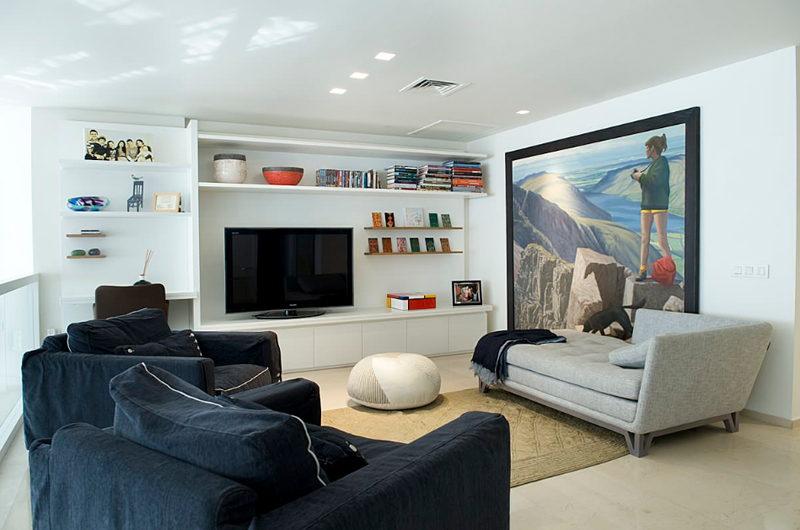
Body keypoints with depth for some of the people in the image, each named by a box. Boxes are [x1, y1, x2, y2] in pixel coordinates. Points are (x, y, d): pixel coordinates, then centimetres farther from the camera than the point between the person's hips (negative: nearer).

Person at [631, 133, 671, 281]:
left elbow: (656, 181, -21)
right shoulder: (652, 164, 17)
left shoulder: (662, 161, -7)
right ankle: (642, 270, 6)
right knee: (644, 238, 4)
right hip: (646, 204, 8)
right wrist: (638, 176, 7)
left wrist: (641, 177, -8)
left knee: (662, 239, -11)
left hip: (659, 205, -8)